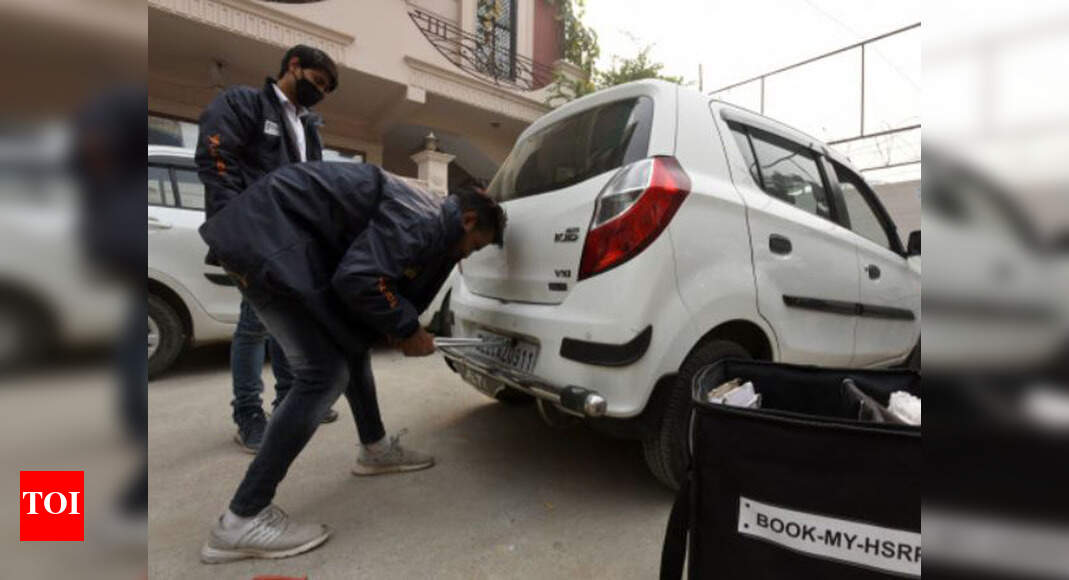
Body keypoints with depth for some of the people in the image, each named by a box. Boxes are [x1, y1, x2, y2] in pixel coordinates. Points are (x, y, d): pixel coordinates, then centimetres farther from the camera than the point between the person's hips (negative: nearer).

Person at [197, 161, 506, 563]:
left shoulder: (425, 221, 13)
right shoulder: (424, 221, -18)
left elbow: (386, 281, 19)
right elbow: (358, 281, -27)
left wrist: (402, 330, 9)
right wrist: (407, 329, -13)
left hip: (288, 237, 11)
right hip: (267, 237, -11)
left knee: (352, 346, 15)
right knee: (325, 373, -12)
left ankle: (375, 449, 31)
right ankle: (242, 521, -2)